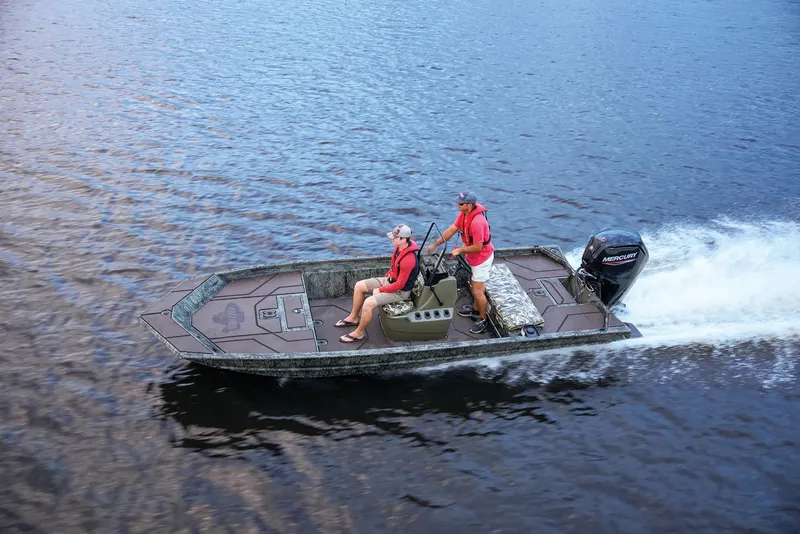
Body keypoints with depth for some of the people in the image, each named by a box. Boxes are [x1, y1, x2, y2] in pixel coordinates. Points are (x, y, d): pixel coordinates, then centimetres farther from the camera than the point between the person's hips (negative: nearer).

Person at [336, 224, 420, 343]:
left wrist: (380, 290, -16)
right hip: (390, 280, 9)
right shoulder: (400, 247, -7)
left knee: (368, 303, -24)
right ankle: (353, 317, 24)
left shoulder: (408, 260, -35)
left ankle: (359, 333, -3)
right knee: (359, 286, 8)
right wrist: (386, 276, 6)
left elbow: (399, 285, -27)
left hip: (400, 291, -9)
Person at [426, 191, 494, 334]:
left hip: (482, 257, -9)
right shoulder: (463, 213, -7)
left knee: (477, 290, 0)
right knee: (477, 285, 25)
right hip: (474, 257, 9)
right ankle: (475, 309, 44)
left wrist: (460, 250, -17)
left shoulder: (477, 222, -35)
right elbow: (452, 230, 3)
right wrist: (435, 244, 2)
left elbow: (478, 247, -30)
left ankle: (482, 319, 17)